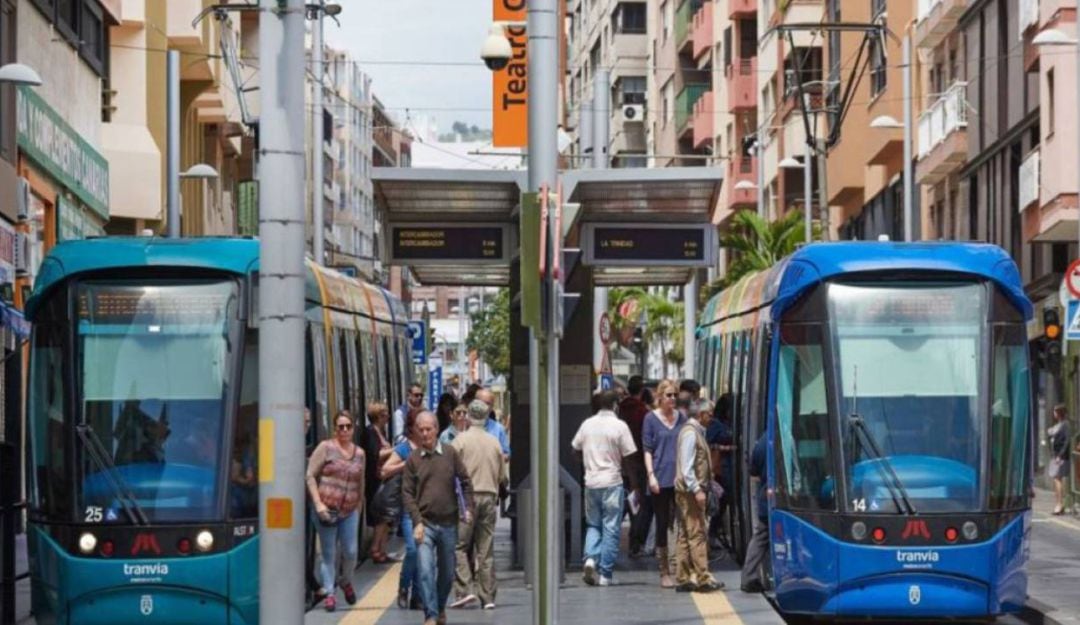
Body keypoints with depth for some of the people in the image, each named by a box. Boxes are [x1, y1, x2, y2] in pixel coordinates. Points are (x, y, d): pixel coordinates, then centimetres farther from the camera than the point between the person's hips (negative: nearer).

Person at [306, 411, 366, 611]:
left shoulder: (359, 453, 10)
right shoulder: (326, 448, -3)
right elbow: (310, 476, -5)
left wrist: (358, 505, 19)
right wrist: (318, 503, -12)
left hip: (350, 512, 3)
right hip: (326, 510, -3)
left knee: (351, 552, 1)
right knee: (329, 553, 0)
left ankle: (345, 582, 29)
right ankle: (329, 593, 9)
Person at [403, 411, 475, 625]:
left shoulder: (450, 453, 1)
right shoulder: (413, 459, -1)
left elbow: (465, 483, 7)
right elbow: (407, 493, -1)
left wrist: (468, 508, -5)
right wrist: (417, 522, -10)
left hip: (448, 523, 2)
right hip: (425, 523, -2)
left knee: (447, 573, 13)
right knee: (425, 571, -14)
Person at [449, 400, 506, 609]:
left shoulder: (461, 439, -4)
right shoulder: (494, 442, 9)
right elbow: (501, 475, 14)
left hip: (467, 497, -4)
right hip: (489, 497, 4)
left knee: (460, 546, 0)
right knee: (486, 550, 6)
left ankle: (464, 590, -12)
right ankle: (488, 597, 6)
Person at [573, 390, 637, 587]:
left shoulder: (587, 424, 4)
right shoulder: (619, 426, -7)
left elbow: (576, 449, 13)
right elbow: (627, 457, -6)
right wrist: (633, 480, 5)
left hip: (591, 481, 4)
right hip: (612, 482, -4)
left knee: (593, 524, 16)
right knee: (610, 528, 2)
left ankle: (590, 558, -8)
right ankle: (606, 574, 2)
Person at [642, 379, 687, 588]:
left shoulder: (681, 417, 11)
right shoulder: (651, 418, 1)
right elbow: (647, 450, -1)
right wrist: (651, 475, -10)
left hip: (680, 478, 3)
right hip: (660, 480, -3)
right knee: (662, 524, 3)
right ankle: (664, 572, 8)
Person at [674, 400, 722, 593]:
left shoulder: (696, 432, 18)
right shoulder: (690, 433, -13)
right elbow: (686, 466, -19)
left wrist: (708, 486, 20)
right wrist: (697, 490, -23)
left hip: (692, 492, 10)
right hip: (690, 491, -10)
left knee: (686, 536, 9)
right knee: (697, 535, -10)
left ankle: (683, 579, 11)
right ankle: (703, 579, -12)